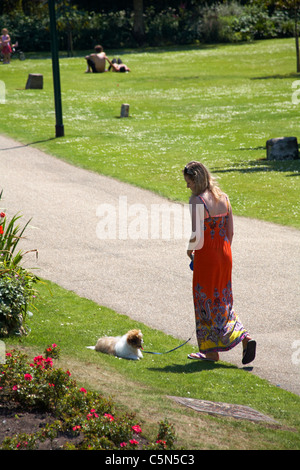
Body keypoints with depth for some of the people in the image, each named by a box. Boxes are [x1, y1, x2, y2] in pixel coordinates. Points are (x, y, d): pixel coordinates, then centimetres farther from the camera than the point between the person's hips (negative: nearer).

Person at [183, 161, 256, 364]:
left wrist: (190, 249, -3)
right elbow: (231, 231, 8)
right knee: (223, 301, 17)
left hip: (206, 256, -7)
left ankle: (211, 352, 12)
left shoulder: (197, 200, -16)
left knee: (206, 303, 6)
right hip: (224, 255, 7)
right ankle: (245, 337, 1)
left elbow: (197, 234, -21)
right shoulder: (223, 198, 5)